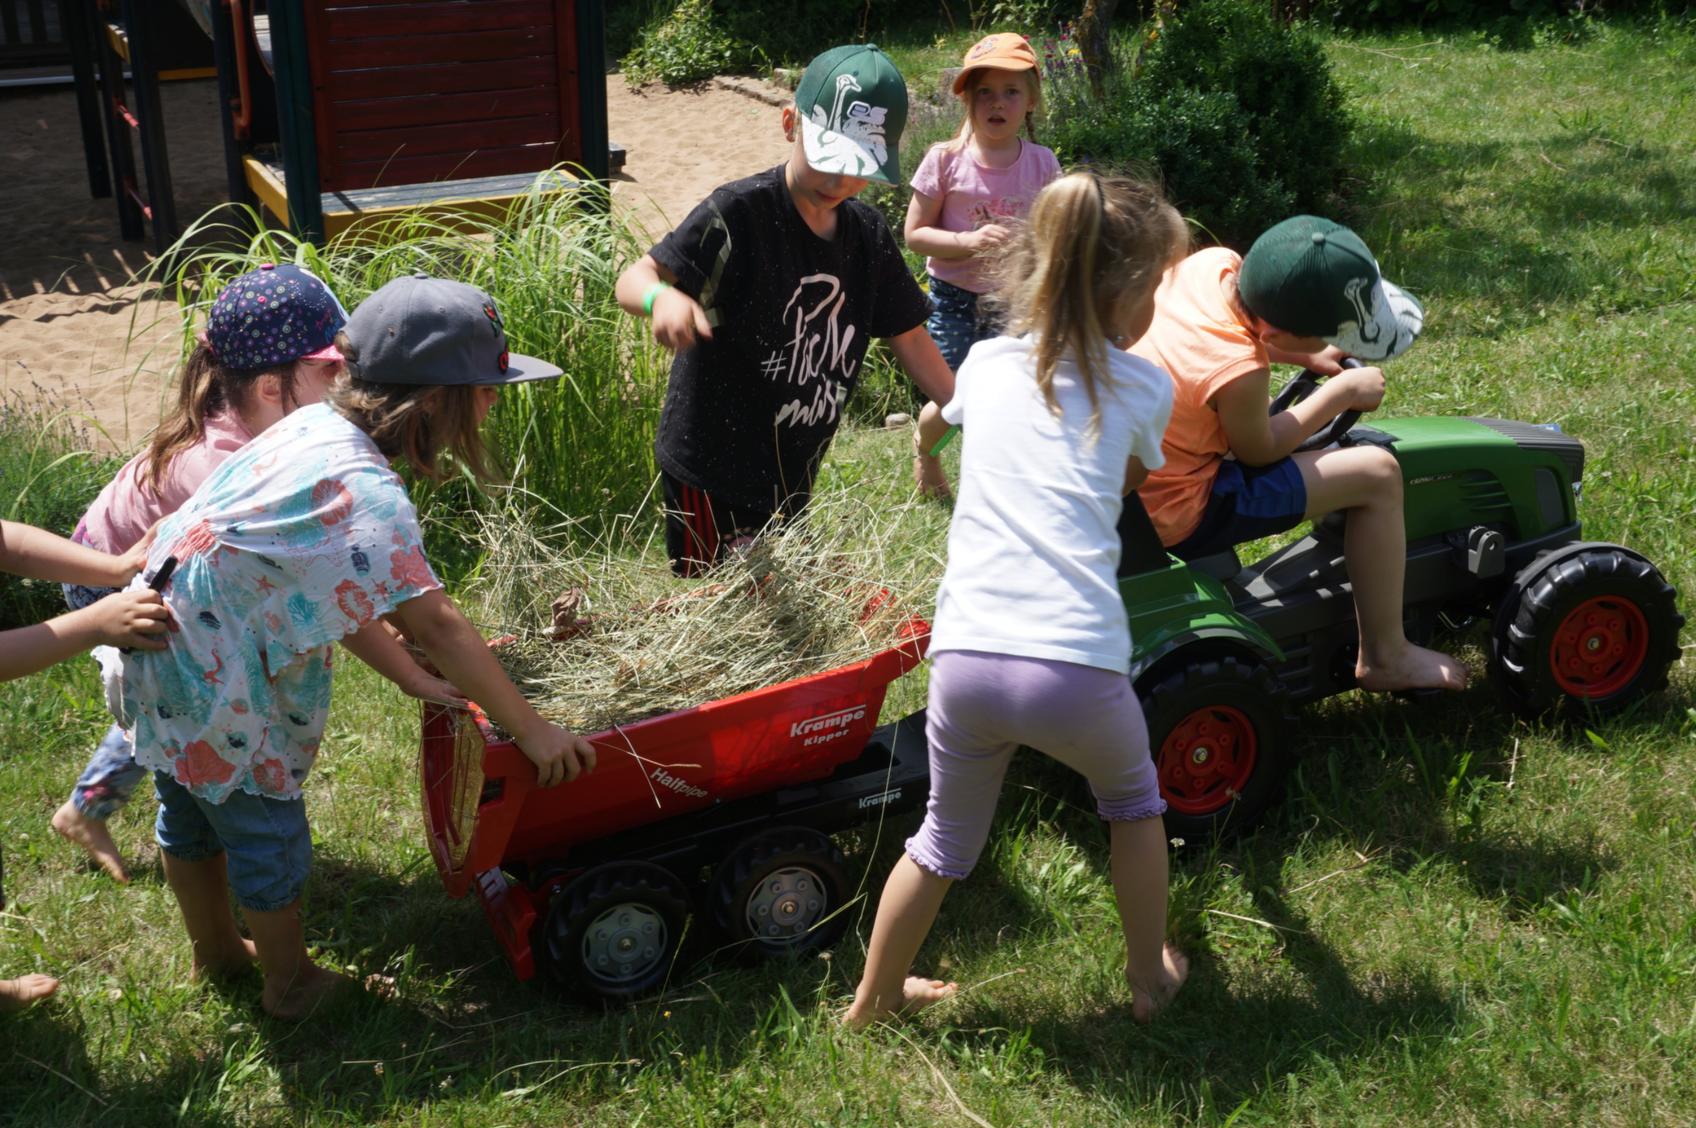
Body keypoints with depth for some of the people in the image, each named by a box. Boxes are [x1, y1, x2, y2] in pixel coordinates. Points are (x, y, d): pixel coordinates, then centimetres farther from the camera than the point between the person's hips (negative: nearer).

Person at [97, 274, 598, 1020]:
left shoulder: (315, 424, -2)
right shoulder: (365, 493, -29)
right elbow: (434, 625, -29)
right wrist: (531, 730, -22)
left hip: (162, 643, 9)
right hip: (213, 681, -9)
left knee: (191, 813, 26)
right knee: (266, 831, 11)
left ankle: (216, 951, 49)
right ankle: (292, 985, 33)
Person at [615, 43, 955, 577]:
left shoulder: (867, 233, 1)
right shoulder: (741, 211, -18)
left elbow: (908, 336, 11)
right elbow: (635, 278, -26)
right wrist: (661, 296, -49)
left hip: (793, 475, 7)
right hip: (711, 475, -7)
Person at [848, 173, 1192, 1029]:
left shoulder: (985, 364, 15)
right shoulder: (1144, 389, 8)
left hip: (965, 660, 3)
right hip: (1076, 667, -2)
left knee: (946, 838, 26)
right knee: (1133, 801, 30)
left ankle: (873, 1000, 39)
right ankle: (1150, 976, 42)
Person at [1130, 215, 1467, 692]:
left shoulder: (1214, 263, -11)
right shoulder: (1239, 373, -31)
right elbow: (1259, 451, -9)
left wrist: (1307, 357, 7)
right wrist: (1342, 393, 0)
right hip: (1177, 513, -8)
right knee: (1377, 474, -5)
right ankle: (1385, 658, 8)